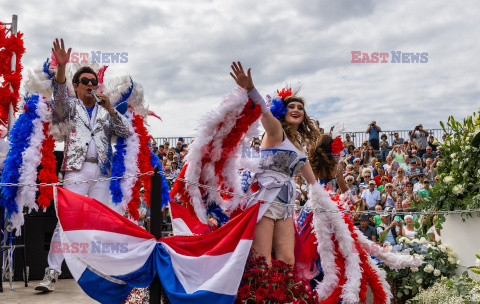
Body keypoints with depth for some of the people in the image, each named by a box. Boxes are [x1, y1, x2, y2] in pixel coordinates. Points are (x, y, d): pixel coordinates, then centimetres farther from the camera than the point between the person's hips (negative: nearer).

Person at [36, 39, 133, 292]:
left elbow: (127, 133, 8)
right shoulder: (70, 107, 12)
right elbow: (59, 96, -11)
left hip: (102, 172, 3)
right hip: (76, 170, -3)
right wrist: (61, 67, -26)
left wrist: (111, 110, -3)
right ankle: (52, 272, -8)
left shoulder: (106, 111, 19)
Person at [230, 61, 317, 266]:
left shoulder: (299, 144, 23)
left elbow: (310, 178, 33)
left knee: (287, 261, -3)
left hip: (284, 203, 8)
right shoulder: (276, 129, 0)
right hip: (265, 197, -7)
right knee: (262, 264, -14)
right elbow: (263, 111, -21)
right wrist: (250, 89, -39)